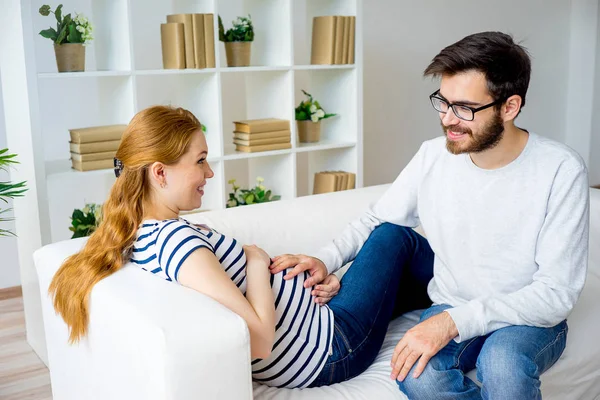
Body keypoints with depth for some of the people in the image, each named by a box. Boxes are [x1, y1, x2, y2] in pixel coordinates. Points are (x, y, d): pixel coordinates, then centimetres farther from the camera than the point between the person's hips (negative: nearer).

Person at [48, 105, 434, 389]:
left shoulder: (142, 235, -2)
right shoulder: (179, 240, -32)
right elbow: (259, 341, -34)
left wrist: (307, 274, -4)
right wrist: (258, 262, -20)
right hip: (328, 350, -8)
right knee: (394, 235, 10)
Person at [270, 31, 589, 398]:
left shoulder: (561, 171, -17)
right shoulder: (434, 156, -6)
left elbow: (556, 292, -19)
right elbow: (377, 219, 8)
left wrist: (454, 321, -30)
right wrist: (326, 260, -11)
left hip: (531, 319, -2)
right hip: (451, 311, 2)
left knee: (502, 363, -37)